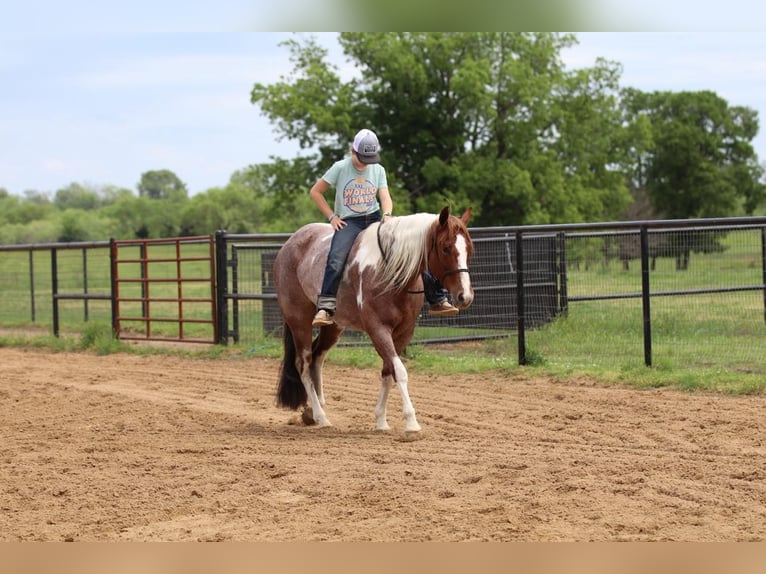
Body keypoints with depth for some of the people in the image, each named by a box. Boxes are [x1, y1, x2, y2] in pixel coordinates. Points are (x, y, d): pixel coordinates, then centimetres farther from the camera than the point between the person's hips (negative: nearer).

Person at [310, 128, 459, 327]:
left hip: (375, 219, 4)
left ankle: (437, 299, 0)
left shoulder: (378, 170, 7)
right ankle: (325, 308, -37)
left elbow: (385, 197, 0)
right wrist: (332, 217, -6)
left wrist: (387, 214, -22)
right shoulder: (340, 168, -3)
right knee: (336, 260, -33)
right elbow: (315, 192, 2)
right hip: (348, 222, -4)